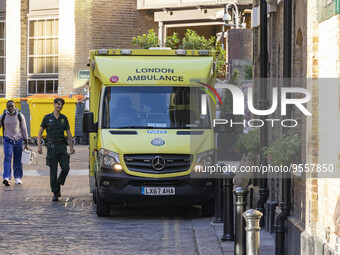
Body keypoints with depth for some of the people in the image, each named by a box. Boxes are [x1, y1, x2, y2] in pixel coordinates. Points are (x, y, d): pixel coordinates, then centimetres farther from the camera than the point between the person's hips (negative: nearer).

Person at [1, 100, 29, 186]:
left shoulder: (20, 116, 0)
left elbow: (24, 129, 5)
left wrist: (26, 142, 4)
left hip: (18, 140, 1)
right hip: (7, 140, -1)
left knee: (17, 159, 6)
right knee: (7, 158, -14)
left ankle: (18, 177, 20)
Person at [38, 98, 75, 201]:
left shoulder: (64, 118, 10)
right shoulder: (47, 118, 3)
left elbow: (68, 133, 12)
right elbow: (40, 132, 5)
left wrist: (71, 146, 4)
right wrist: (39, 145, -3)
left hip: (62, 146, 3)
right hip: (52, 146, -3)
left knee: (66, 168, -7)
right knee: (53, 171, -2)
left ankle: (58, 185, 18)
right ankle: (55, 193, 4)